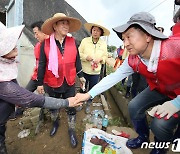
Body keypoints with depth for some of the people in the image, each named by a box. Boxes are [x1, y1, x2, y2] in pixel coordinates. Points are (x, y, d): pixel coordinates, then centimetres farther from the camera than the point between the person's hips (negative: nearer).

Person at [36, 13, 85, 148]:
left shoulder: (72, 41, -4)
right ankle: (55, 122, 52)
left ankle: (72, 130, 33)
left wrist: (81, 75, 9)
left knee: (71, 108, 10)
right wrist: (40, 83, -2)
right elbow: (42, 64, -5)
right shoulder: (46, 43, -10)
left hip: (69, 83, 1)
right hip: (52, 83, 0)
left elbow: (77, 60, 4)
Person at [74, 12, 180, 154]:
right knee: (134, 107, -4)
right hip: (158, 89, 5)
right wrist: (89, 94, -18)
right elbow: (113, 77, -13)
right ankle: (143, 137, 26)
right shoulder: (133, 60, -17)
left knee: (160, 124, -19)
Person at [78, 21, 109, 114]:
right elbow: (79, 53, -4)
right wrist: (86, 57, -22)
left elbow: (105, 56, 7)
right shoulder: (85, 41, -6)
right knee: (83, 88, 14)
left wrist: (100, 59, -15)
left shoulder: (103, 43, 1)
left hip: (96, 72, 2)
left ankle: (88, 104, 37)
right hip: (84, 70, -1)